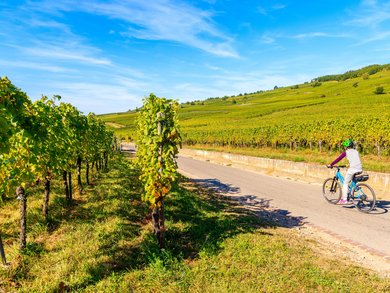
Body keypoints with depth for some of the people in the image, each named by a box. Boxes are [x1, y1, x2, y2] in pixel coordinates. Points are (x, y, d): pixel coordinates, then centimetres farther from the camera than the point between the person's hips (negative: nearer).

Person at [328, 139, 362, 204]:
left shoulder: (346, 152, 3)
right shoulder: (356, 151, 21)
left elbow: (338, 159, 3)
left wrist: (331, 165, 11)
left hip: (352, 169, -6)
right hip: (360, 169, 6)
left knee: (345, 183, 5)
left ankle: (344, 199, 1)